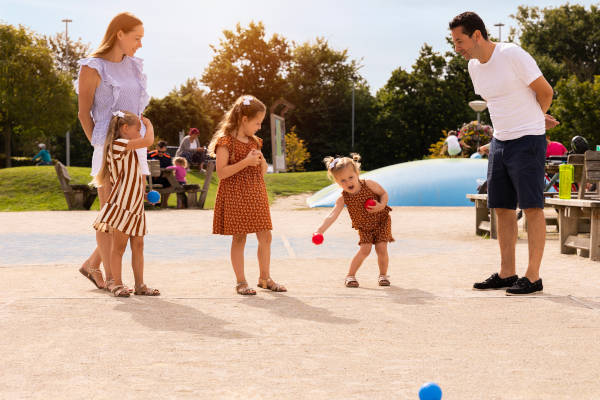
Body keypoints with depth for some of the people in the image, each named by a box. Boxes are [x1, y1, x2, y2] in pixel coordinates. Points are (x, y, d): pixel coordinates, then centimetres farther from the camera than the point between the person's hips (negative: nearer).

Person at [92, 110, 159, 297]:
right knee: (119, 245, -2)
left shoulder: (129, 150, 21)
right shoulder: (118, 145, -11)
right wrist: (148, 123, -4)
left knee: (137, 245, 8)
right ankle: (116, 283, 5)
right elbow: (148, 141, -18)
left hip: (135, 205, 9)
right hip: (121, 205, -9)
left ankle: (140, 284, 11)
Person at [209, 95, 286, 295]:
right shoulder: (226, 141, -9)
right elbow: (221, 172, -17)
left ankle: (265, 278, 17)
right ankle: (241, 282, 8)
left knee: (265, 236, 5)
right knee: (239, 237, -1)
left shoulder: (254, 142, 13)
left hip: (256, 195, 7)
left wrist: (261, 160, -3)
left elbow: (263, 172, 19)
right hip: (235, 196, -7)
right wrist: (246, 162, -21)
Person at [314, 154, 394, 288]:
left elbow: (384, 193, -6)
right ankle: (350, 276, 3)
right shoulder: (343, 199, -22)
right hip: (364, 228, 0)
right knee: (364, 249, -12)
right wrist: (320, 230, -46)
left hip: (382, 221, 0)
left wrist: (382, 205, -28)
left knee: (381, 248, -8)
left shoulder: (369, 185, -22)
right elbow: (332, 216, -32)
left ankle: (383, 275, 12)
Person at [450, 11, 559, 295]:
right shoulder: (474, 66, 8)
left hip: (528, 141, -7)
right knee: (502, 208, 8)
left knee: (532, 207, -5)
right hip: (499, 141, 7)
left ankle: (533, 277, -3)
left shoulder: (513, 55, -15)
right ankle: (506, 273, 15)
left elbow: (545, 92, -6)